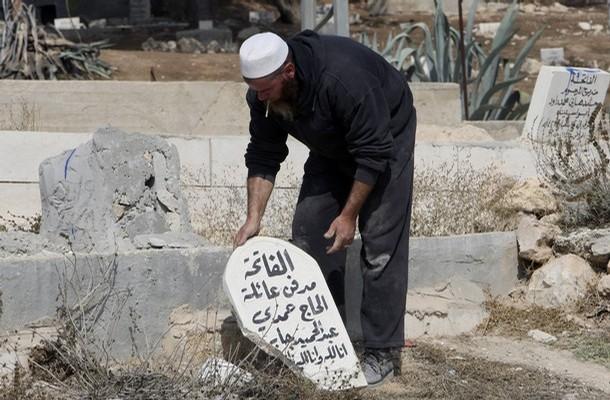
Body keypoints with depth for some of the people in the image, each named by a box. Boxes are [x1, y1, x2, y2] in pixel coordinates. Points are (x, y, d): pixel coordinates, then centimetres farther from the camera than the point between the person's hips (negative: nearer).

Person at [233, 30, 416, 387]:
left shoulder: (343, 78, -40)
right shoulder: (263, 96, -19)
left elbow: (373, 153, -32)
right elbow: (263, 158, -7)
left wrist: (349, 215, -26)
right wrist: (254, 219, -14)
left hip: (386, 135, -6)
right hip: (332, 146, 7)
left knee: (380, 245, -13)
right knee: (309, 231, -2)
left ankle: (381, 354, -9)